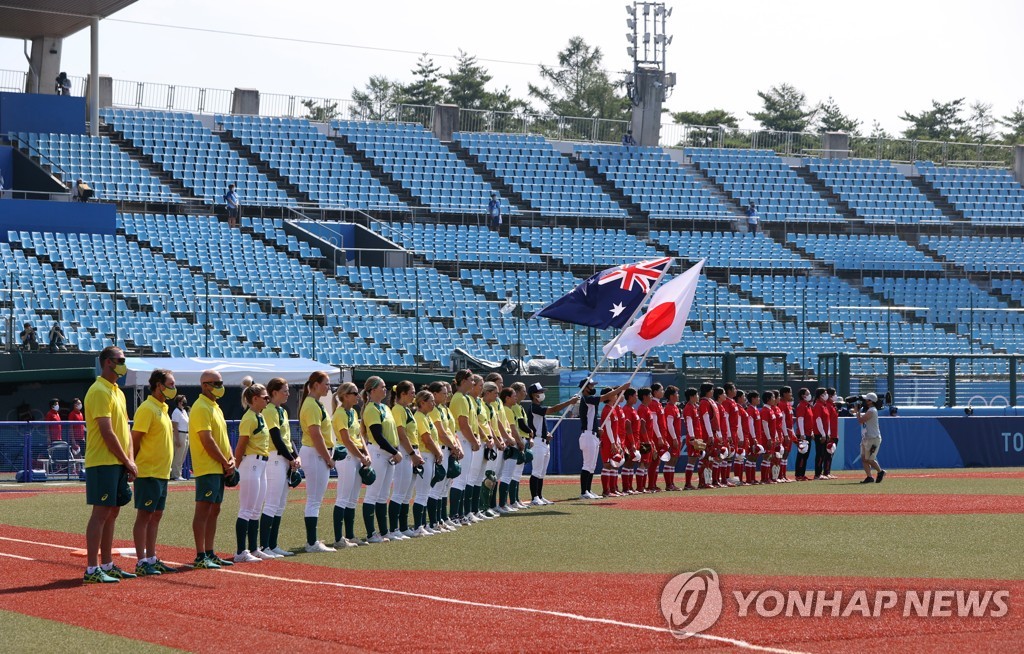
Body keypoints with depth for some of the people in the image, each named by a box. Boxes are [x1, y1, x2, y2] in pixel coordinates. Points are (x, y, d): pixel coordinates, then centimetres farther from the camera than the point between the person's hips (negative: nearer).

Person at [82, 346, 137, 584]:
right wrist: (127, 461, -11)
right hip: (103, 463, -9)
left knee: (112, 513, 11)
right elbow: (107, 432, -18)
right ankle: (92, 570, -9)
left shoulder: (117, 392, 18)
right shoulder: (100, 392, -13)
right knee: (101, 513, -10)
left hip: (118, 464, 9)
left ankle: (107, 565, 17)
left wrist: (130, 461, 5)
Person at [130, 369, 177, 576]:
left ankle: (151, 559, 16)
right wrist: (134, 465, -14)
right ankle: (141, 563, -5)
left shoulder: (162, 409, 16)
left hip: (161, 473, 9)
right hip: (148, 473, -9)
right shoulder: (147, 409, -13)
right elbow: (135, 440, -16)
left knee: (156, 515, 11)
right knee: (144, 515, -6)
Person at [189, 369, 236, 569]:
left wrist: (231, 459, 4)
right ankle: (200, 557, -10)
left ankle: (210, 554, 15)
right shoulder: (201, 408, -13)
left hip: (220, 468, 10)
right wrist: (225, 463, -12)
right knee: (203, 510, -9)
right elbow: (207, 441, -18)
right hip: (207, 468, -10)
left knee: (214, 511, 11)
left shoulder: (215, 407, 18)